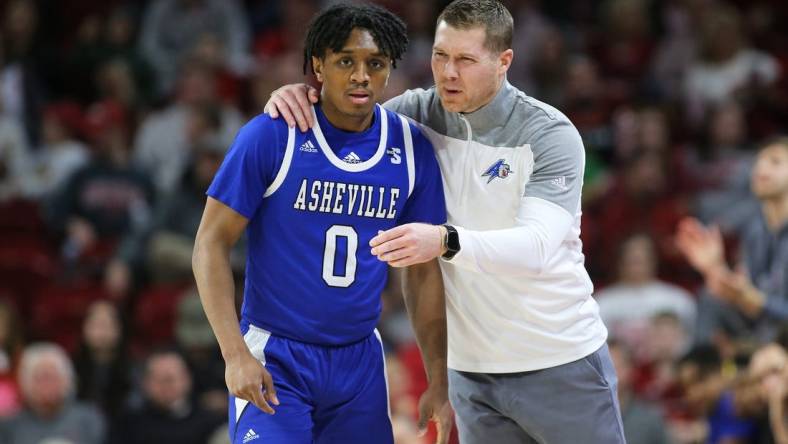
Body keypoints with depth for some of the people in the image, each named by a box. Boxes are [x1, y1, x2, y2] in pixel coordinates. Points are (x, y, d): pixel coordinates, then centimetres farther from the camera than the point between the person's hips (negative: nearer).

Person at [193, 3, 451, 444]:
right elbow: (212, 243, -9)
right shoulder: (270, 137, -11)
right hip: (273, 360, -4)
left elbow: (423, 272, 8)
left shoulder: (412, 149, 0)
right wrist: (235, 353, -18)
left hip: (360, 359, 4)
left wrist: (439, 383, 6)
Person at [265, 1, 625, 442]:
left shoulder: (550, 134, -14)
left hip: (560, 365, -4)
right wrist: (297, 95, -17)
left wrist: (446, 241, -45)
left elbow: (538, 244, -28)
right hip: (472, 369, 4)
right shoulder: (420, 114, -1)